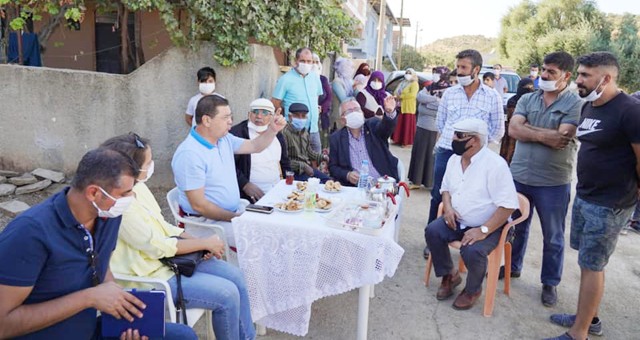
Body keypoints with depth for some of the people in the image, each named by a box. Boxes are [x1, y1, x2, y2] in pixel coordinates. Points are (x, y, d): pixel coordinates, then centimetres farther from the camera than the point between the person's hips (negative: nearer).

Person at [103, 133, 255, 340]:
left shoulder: (137, 186, 1)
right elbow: (157, 247, -23)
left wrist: (196, 241, -6)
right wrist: (205, 243, -14)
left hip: (168, 259, 9)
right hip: (151, 277, -9)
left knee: (235, 275, 3)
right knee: (227, 295, -15)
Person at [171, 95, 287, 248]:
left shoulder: (224, 139, 4)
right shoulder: (189, 154, -22)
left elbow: (255, 146, 19)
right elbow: (198, 205, -22)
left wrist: (273, 130, 1)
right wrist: (234, 218, -18)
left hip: (235, 210, 9)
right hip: (206, 219, -9)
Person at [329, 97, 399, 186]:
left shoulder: (373, 125, 9)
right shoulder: (336, 138, 10)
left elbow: (386, 126, -13)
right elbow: (333, 167, 11)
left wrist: (390, 112, -36)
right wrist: (347, 175, -8)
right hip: (355, 187, 0)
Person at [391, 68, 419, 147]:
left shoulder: (414, 84, -6)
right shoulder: (403, 83, 19)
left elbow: (413, 94, -21)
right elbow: (396, 92, 19)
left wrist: (400, 96, -16)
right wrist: (396, 96, -5)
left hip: (408, 107, -7)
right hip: (401, 107, 7)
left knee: (407, 124, -4)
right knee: (399, 124, 8)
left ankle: (407, 142, 1)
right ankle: (399, 139, 17)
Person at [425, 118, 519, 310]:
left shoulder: (495, 164, -22)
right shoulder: (454, 159, 3)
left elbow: (508, 205, -24)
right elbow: (446, 188, 16)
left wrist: (483, 230, -29)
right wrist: (448, 208, -5)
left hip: (488, 225, -6)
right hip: (457, 220, 7)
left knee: (472, 251, -31)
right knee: (432, 231, -17)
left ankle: (473, 289, 2)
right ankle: (449, 275, 7)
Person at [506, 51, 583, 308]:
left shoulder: (576, 104, -9)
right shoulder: (527, 99, 5)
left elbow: (562, 138, -21)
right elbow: (513, 129, -8)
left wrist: (528, 128, -12)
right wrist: (544, 135, -18)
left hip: (553, 183, -4)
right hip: (519, 176, 4)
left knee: (553, 237, 10)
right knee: (516, 226, 19)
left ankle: (550, 283, 27)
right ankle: (513, 266, 40)